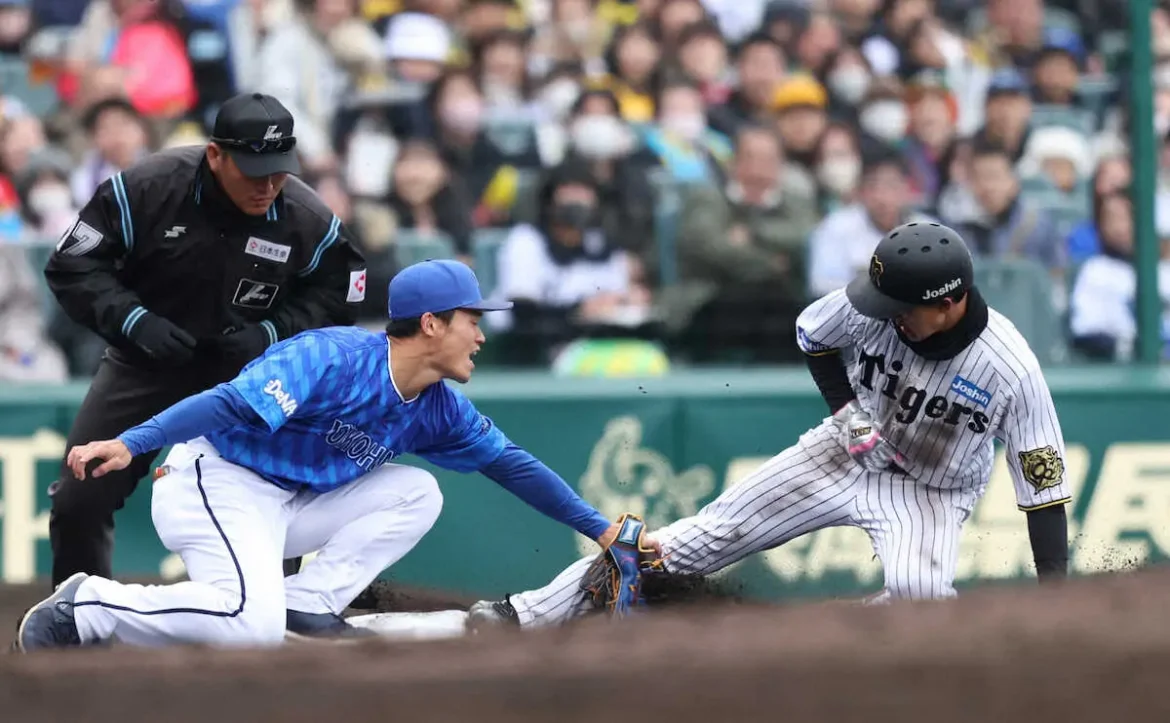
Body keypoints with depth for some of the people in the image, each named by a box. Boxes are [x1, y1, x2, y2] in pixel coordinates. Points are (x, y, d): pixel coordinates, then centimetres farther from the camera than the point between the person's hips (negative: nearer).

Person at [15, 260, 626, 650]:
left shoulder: (437, 409, 5)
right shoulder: (337, 358, -21)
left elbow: (510, 463, 15)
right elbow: (231, 402, -28)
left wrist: (600, 529, 13)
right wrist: (129, 444, -38)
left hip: (289, 505, 9)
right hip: (218, 481, -9)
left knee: (415, 493, -1)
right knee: (252, 623, -31)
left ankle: (309, 604, -7)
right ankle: (84, 608, -16)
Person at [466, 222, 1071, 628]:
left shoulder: (1010, 370, -29)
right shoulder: (872, 307, -22)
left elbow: (1044, 479, -22)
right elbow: (812, 334, 3)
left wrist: (1055, 599, -25)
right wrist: (844, 407, -13)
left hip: (933, 491, -3)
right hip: (847, 452, 3)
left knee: (916, 589, -40)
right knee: (708, 535, -7)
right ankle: (527, 615, -5)